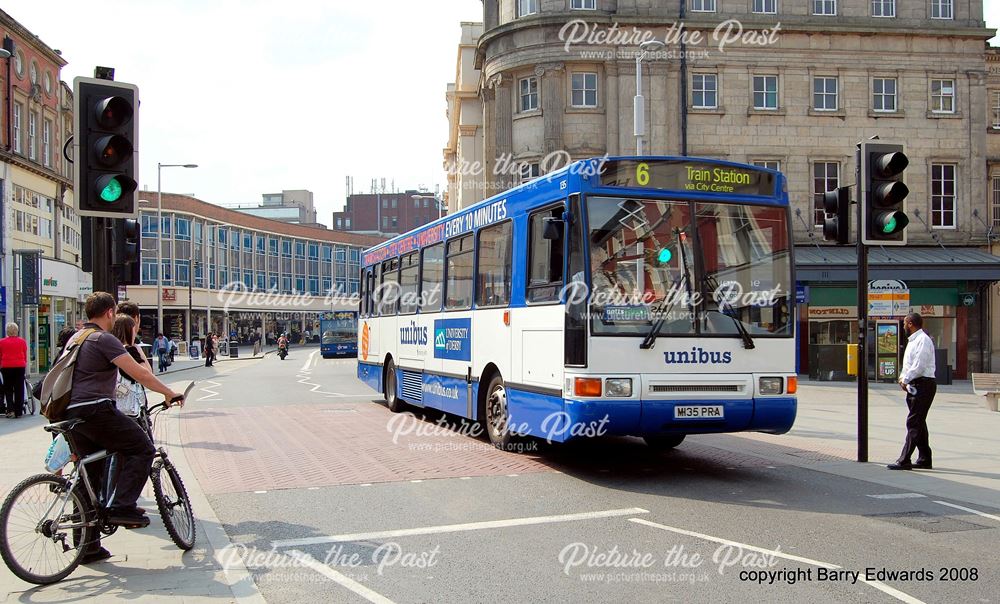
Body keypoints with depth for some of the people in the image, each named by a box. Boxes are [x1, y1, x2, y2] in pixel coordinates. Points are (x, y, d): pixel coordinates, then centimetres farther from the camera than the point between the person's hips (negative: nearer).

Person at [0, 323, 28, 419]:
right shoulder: (22, 341, 1)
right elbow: (25, 356, 7)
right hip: (20, 367, 0)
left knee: (8, 389, 10)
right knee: (19, 389, 5)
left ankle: (10, 410, -4)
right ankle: (18, 412, 8)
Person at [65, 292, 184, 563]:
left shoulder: (76, 338, 20)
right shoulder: (103, 339, -9)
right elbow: (139, 373, -14)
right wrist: (170, 393, -6)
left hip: (72, 411, 9)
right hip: (95, 409, -9)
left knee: (90, 474, 13)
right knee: (142, 449, -2)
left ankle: (87, 546, 16)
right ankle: (121, 507, -13)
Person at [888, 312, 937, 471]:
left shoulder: (923, 340, -14)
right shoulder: (913, 340, 18)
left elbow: (919, 366, -21)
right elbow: (908, 364, 21)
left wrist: (905, 380, -12)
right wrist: (903, 377, 4)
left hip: (923, 385, -10)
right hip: (914, 385, 10)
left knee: (913, 423, -11)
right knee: (918, 422, 14)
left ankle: (904, 461, -13)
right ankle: (924, 459, 22)